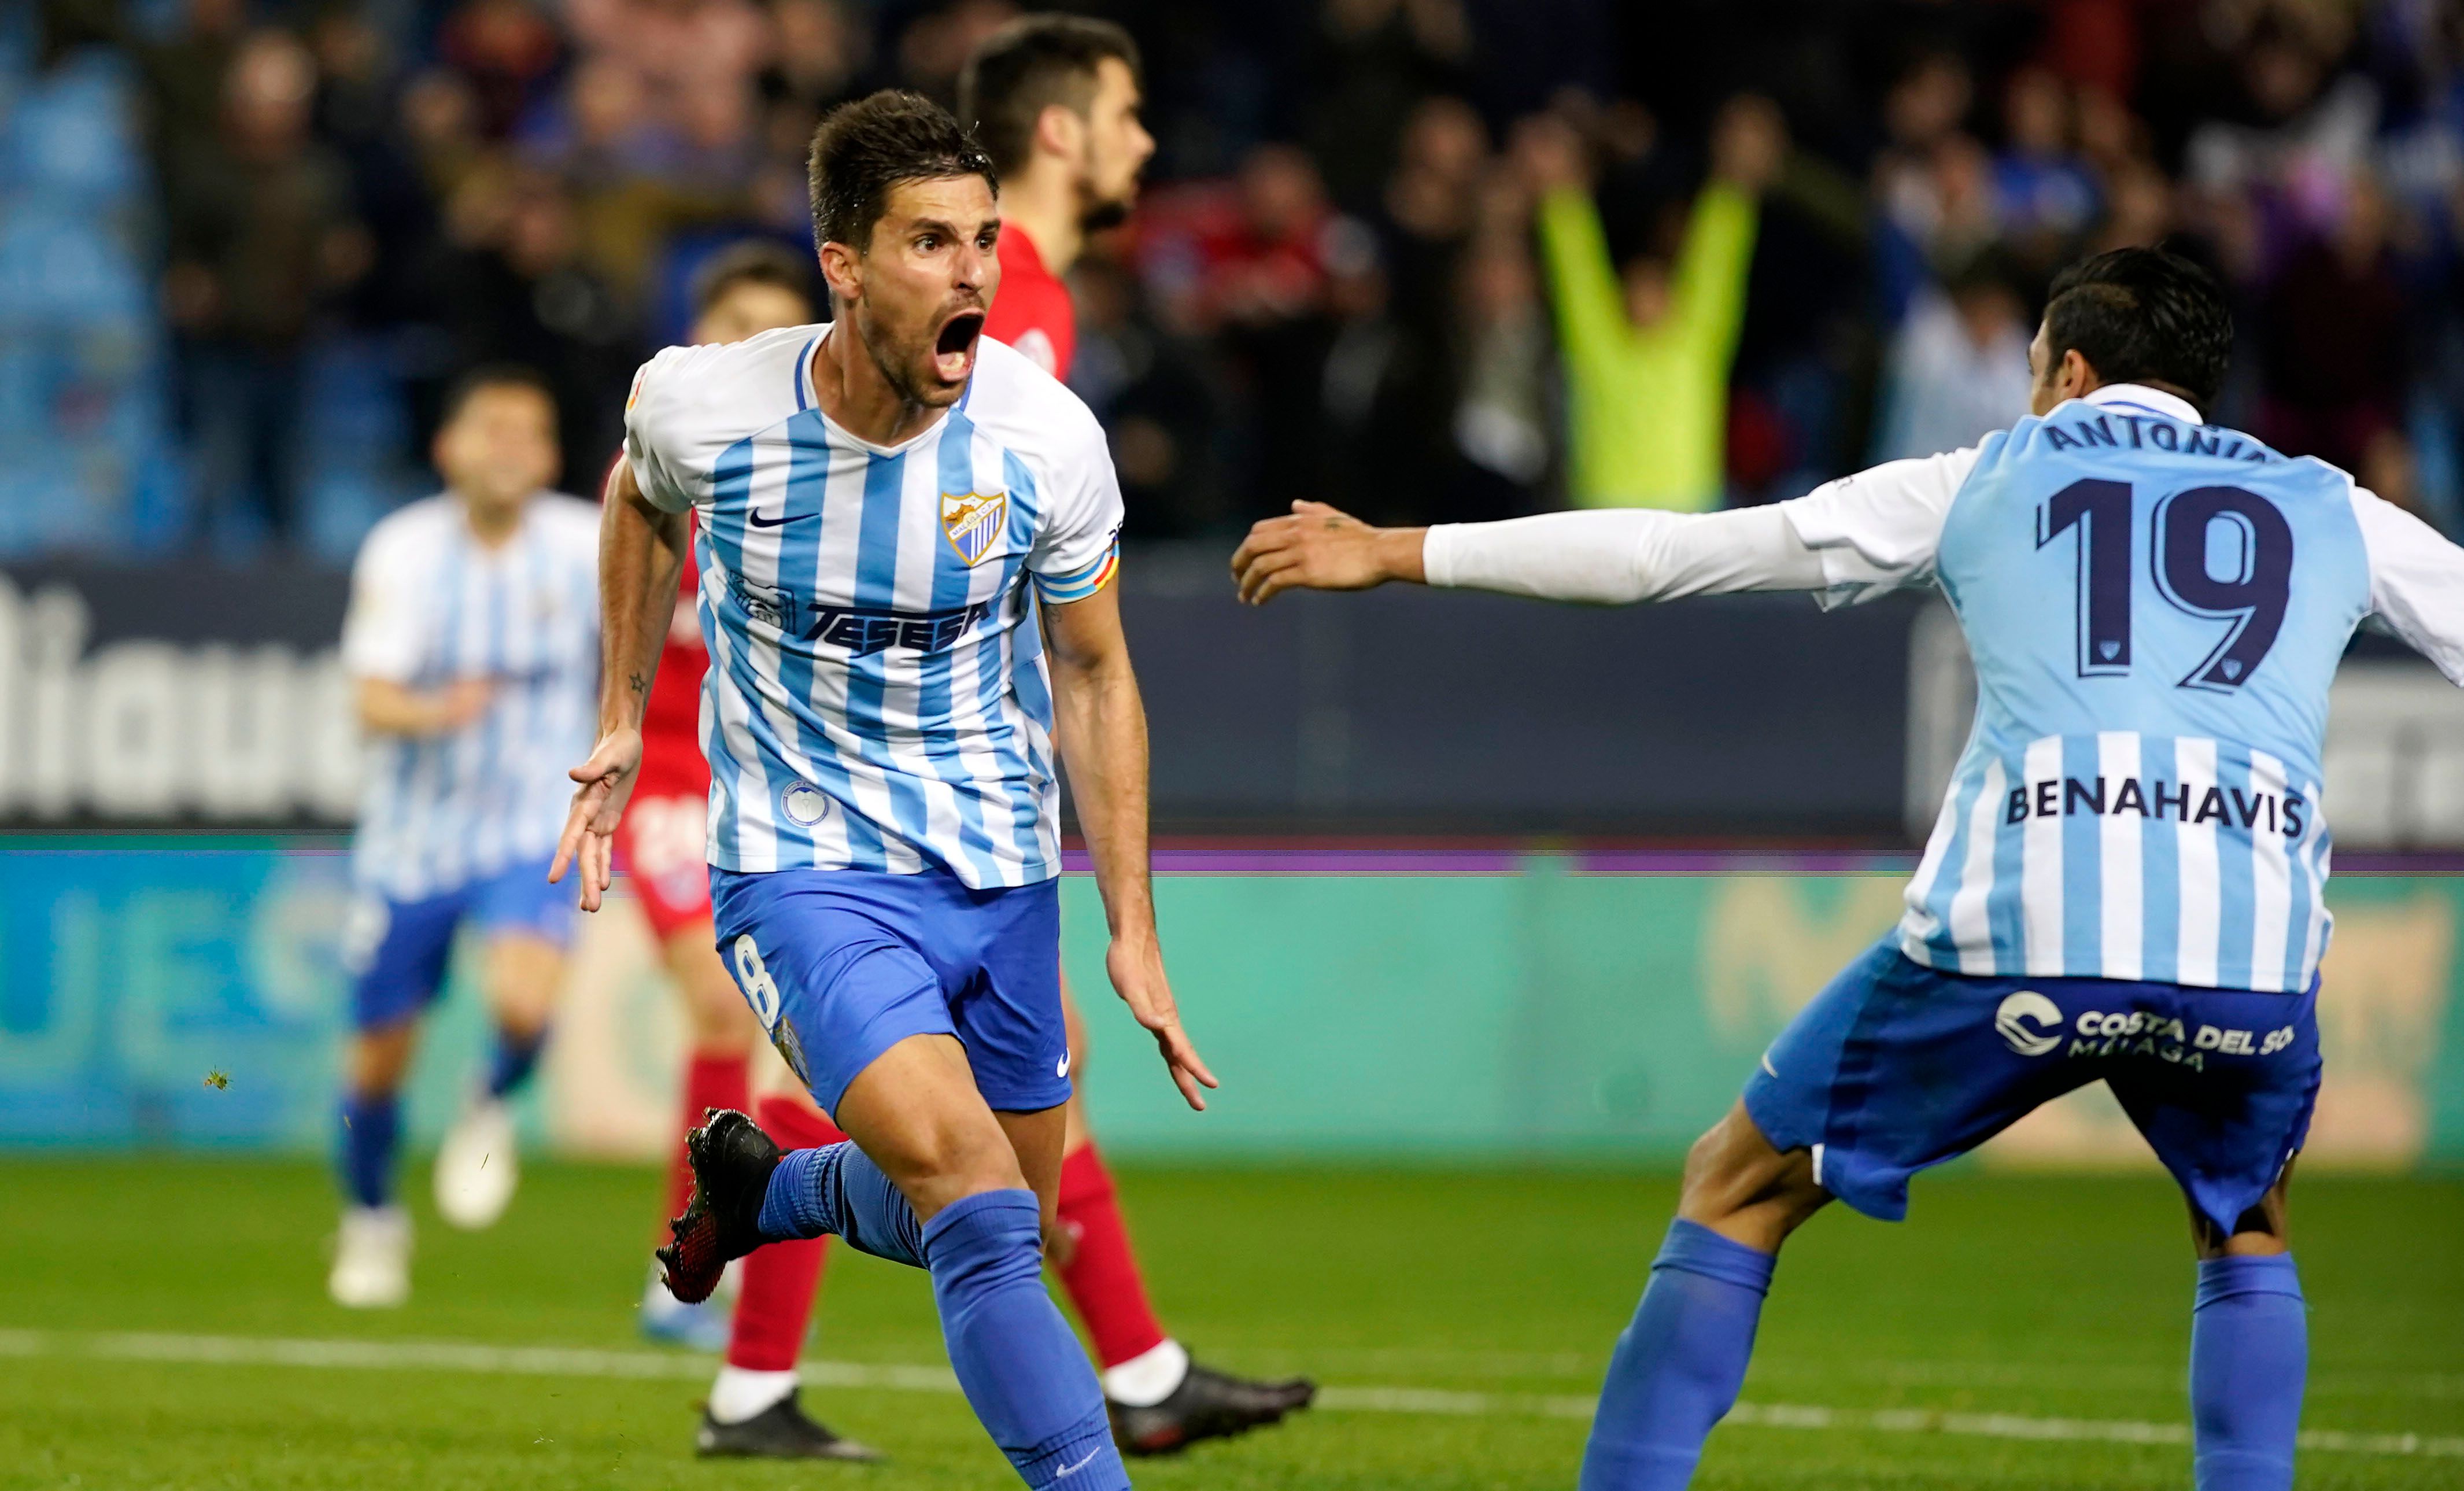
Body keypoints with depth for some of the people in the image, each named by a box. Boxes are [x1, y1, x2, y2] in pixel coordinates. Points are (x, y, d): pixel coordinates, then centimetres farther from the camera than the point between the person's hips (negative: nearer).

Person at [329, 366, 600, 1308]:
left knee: (523, 999, -29)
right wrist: (434, 712, -38)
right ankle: (372, 1220, 38)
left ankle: (494, 1109, 7)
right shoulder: (404, 551, -9)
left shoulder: (590, 547, -7)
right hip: (413, 833, 1)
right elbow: (373, 701, -18)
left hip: (532, 831, -1)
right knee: (381, 1054, 9)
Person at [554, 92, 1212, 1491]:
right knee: (979, 1211, -24)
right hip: (804, 868, -3)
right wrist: (622, 724, 13)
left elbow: (1093, 673, 2)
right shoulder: (704, 405, -16)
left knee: (1007, 1236, 17)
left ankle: (763, 1185, 46)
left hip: (1001, 875, 3)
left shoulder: (1047, 437, -13)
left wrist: (1135, 930, -1)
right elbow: (641, 502, 11)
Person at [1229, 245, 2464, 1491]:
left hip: (2013, 924, -1)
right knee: (2246, 1227, 31)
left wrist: (1396, 554, 31)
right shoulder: (2333, 512, 24)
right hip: (2257, 950, 2)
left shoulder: (1977, 485, 22)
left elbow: (1661, 552, 23)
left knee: (1738, 1187, 18)